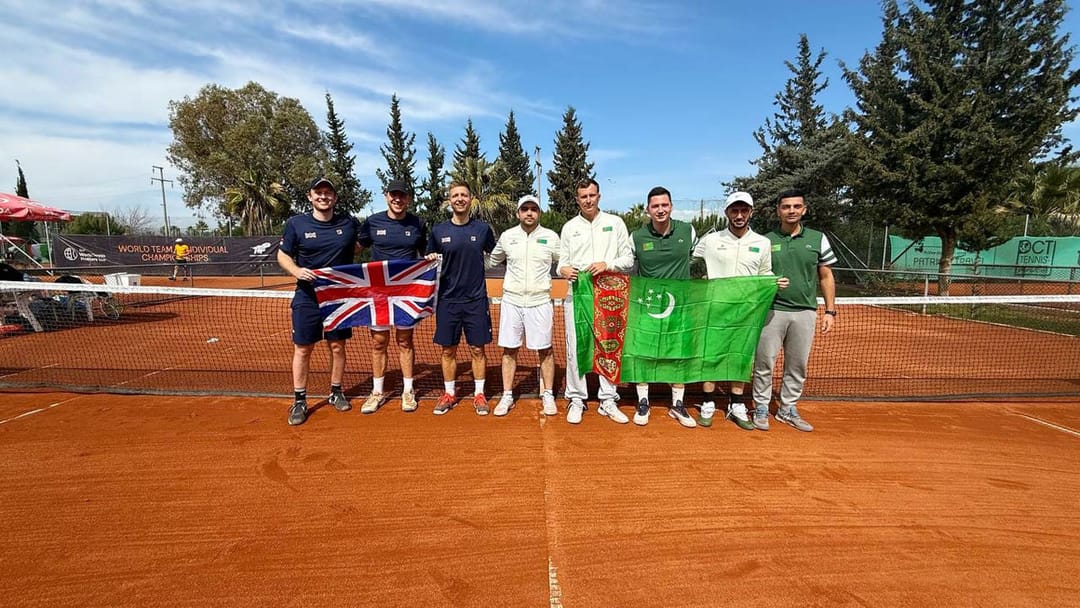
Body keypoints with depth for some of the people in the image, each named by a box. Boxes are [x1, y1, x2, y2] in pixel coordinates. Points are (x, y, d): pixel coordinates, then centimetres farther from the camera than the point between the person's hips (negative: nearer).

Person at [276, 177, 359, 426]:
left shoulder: (349, 223, 0)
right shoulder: (296, 224, -3)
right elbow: (282, 256, 3)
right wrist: (296, 270, -16)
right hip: (307, 297, -1)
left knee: (338, 346, 10)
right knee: (302, 349, 3)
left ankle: (336, 392, 27)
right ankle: (299, 401, 17)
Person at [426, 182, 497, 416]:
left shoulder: (482, 228, 2)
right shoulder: (438, 230, 3)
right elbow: (429, 262, 10)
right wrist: (430, 261, -9)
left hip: (476, 300, -1)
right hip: (447, 300, 1)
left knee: (478, 349, 6)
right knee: (448, 350, 10)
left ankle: (479, 394, 21)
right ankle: (449, 394, 26)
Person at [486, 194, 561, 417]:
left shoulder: (551, 237, 2)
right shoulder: (506, 236, 6)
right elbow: (492, 261, 21)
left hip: (540, 301, -1)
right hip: (511, 301, 1)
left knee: (545, 350, 4)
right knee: (509, 350, 6)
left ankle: (548, 395, 18)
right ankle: (507, 396, 18)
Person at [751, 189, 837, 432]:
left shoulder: (818, 239, 7)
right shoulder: (766, 241, 2)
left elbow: (826, 277, 10)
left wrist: (830, 311, 5)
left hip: (805, 312, 2)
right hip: (772, 310, -2)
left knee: (797, 365, 10)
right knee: (764, 362, 0)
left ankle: (788, 409, 24)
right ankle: (761, 408, 14)